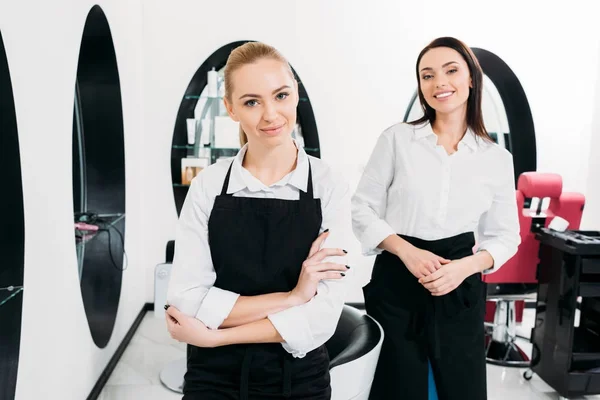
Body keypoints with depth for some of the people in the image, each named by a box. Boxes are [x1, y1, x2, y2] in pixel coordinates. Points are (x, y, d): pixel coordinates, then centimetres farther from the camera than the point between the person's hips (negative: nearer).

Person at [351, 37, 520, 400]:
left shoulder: (497, 158, 2)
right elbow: (362, 209, -2)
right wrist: (407, 251, -15)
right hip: (396, 283, -1)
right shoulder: (396, 139, -3)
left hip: (461, 288, 2)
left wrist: (466, 266, -13)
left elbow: (506, 235, 6)